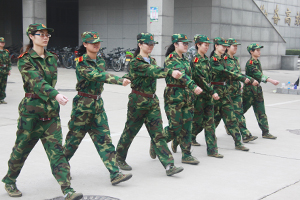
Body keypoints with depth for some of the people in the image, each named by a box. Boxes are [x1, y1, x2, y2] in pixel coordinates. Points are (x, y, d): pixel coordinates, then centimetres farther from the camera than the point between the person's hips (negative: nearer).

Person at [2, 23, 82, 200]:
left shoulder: (52, 58, 10)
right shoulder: (25, 60, -9)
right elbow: (37, 81, -26)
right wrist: (56, 95, -39)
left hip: (51, 111, 4)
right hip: (31, 110, -4)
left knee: (56, 149, -3)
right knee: (22, 147, 9)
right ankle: (9, 181, 33)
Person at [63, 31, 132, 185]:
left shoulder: (100, 61, 9)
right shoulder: (81, 62, -13)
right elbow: (96, 76, -29)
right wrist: (120, 80, -39)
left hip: (98, 103, 6)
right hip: (83, 104, -6)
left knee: (104, 139, -1)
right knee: (74, 137, 6)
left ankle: (115, 174, -5)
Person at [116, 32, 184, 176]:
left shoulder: (152, 60, 11)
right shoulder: (135, 62, -15)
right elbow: (151, 71, -31)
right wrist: (170, 72, -42)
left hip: (152, 101, 6)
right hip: (138, 101, -6)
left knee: (158, 133, -1)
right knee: (130, 130, 9)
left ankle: (169, 166, -7)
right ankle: (119, 158, 30)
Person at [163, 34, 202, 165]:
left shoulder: (185, 59, 15)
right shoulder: (171, 59, -11)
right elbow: (180, 74, -26)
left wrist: (190, 92, 20)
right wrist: (194, 86, -37)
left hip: (187, 96, 7)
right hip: (174, 96, -7)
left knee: (187, 126, 5)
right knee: (175, 126, -6)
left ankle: (186, 155, 13)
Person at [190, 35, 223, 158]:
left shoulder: (206, 59, 13)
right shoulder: (194, 59, -13)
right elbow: (200, 79, -18)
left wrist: (210, 92, 12)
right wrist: (212, 92, -19)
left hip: (208, 95, 7)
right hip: (198, 95, -7)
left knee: (209, 122, 5)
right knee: (198, 122, 0)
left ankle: (212, 150, 8)